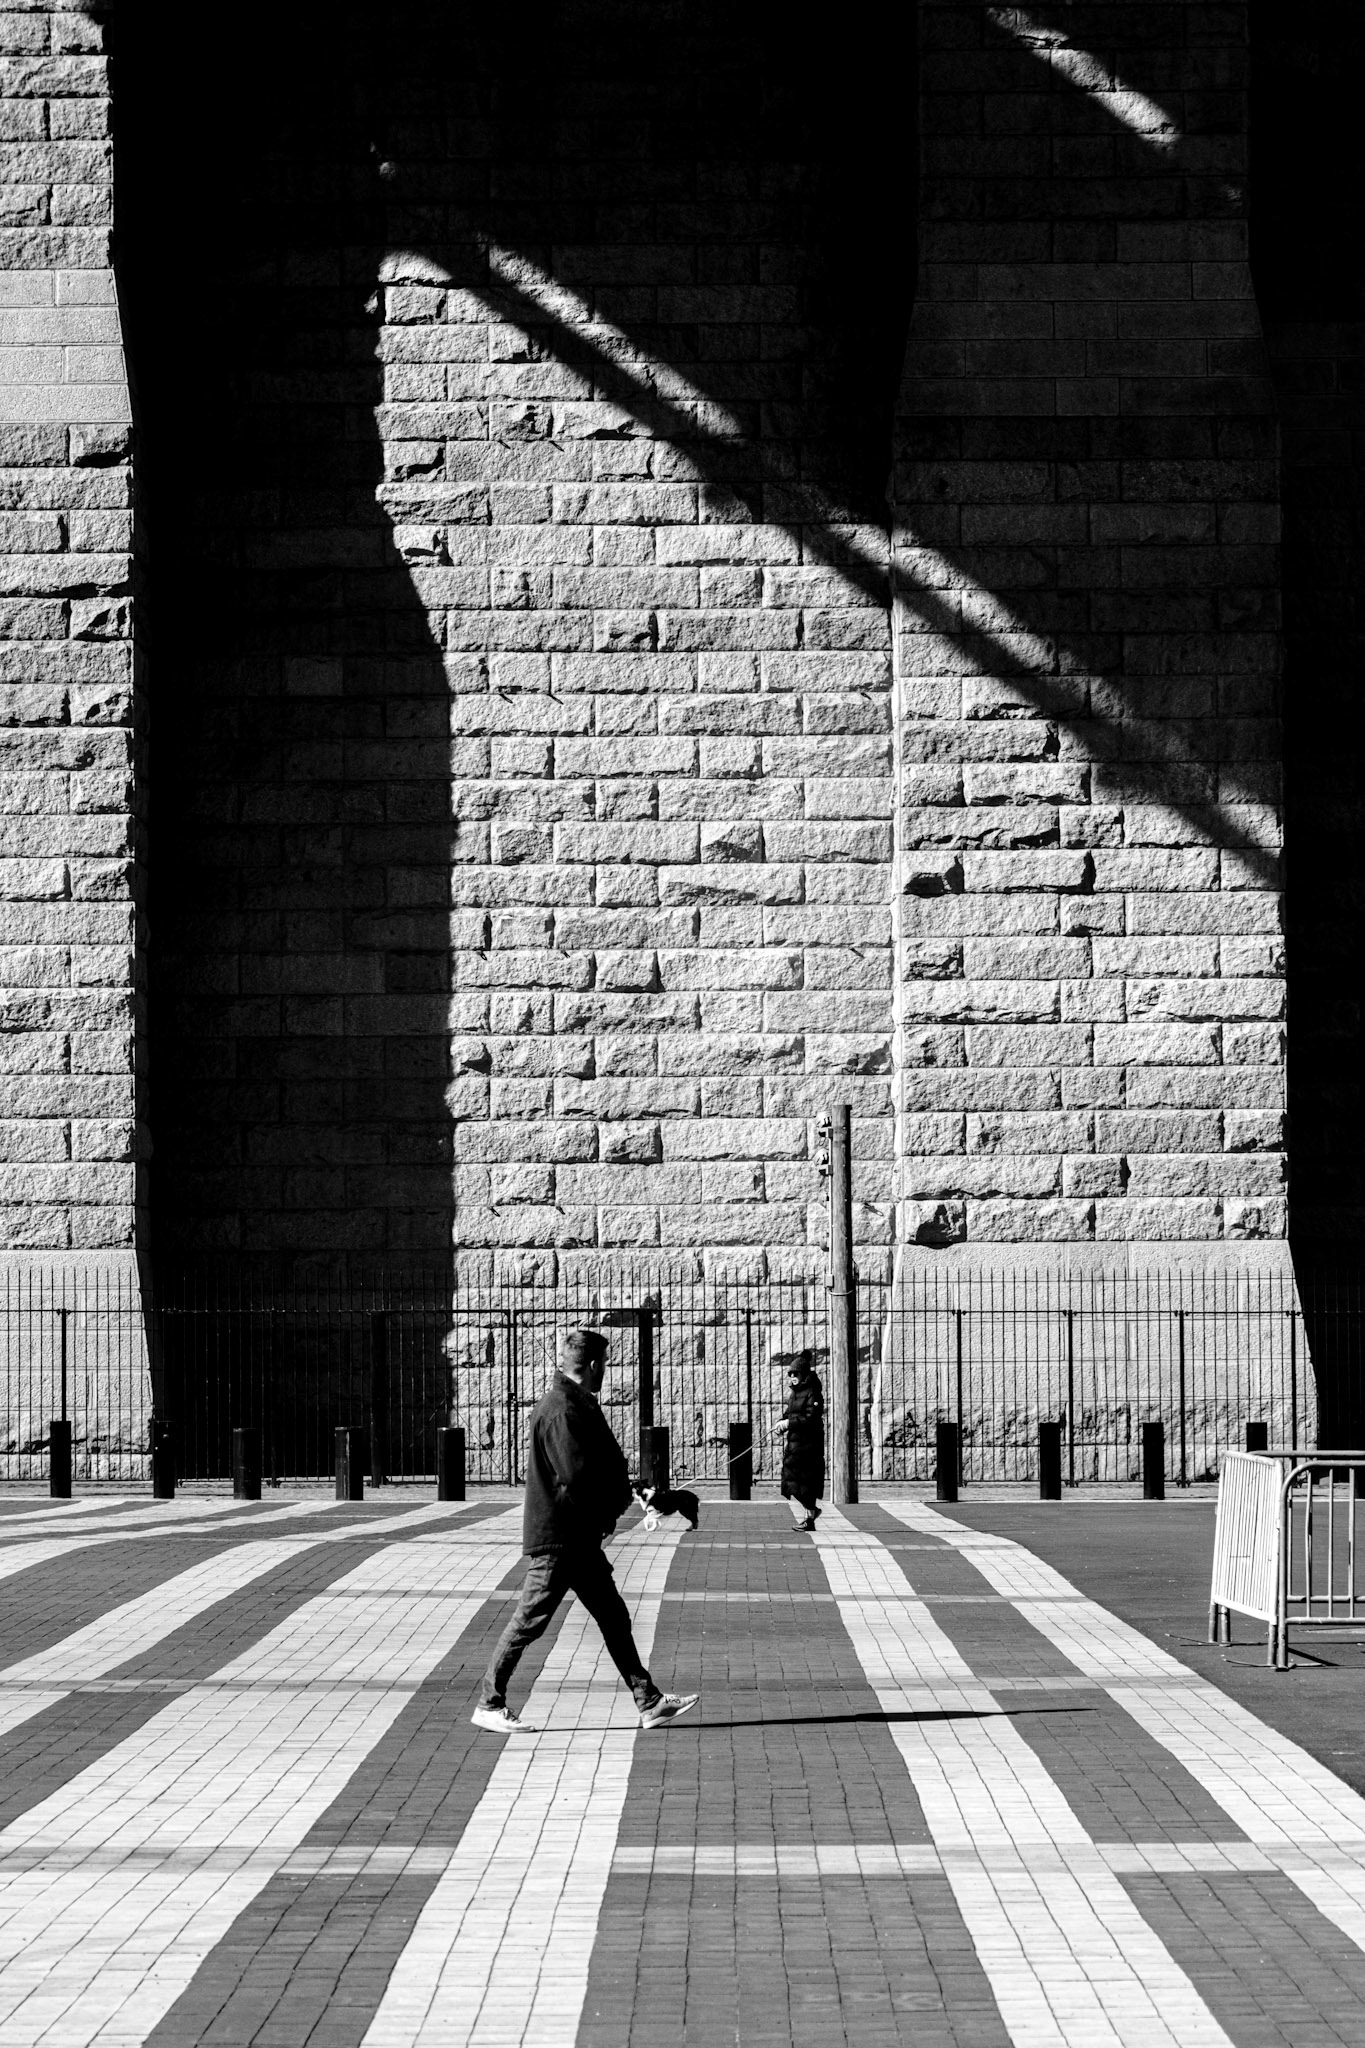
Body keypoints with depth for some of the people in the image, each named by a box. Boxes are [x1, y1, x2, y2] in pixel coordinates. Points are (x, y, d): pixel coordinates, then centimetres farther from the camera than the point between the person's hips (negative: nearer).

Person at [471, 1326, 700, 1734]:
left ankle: (649, 1702, 13)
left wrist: (621, 1490, -3)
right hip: (558, 1536, -10)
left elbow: (603, 1466, 17)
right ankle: (489, 1704, 6)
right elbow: (577, 1476, -26)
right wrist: (621, 1495, -8)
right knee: (530, 1620, -3)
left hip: (580, 1537, 10)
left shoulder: (578, 1405, 14)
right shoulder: (563, 1410, -19)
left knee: (614, 1618, 10)